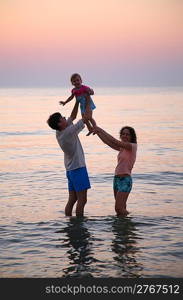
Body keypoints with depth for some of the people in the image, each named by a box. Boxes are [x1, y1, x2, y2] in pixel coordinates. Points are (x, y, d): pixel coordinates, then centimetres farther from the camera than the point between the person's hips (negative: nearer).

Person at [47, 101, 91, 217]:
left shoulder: (60, 132, 3)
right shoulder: (69, 132, -20)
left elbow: (73, 116, 17)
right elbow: (86, 117, -14)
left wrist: (78, 102, 14)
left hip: (70, 169, 9)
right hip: (78, 168, -9)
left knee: (72, 199, 9)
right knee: (82, 199, -6)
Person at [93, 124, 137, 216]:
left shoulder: (132, 146, -7)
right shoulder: (122, 148, 15)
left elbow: (115, 142, -18)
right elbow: (108, 142, 8)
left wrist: (101, 130, -18)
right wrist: (97, 132, -4)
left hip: (125, 180, -8)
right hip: (117, 179, 8)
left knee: (119, 208, -11)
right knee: (121, 208, 11)